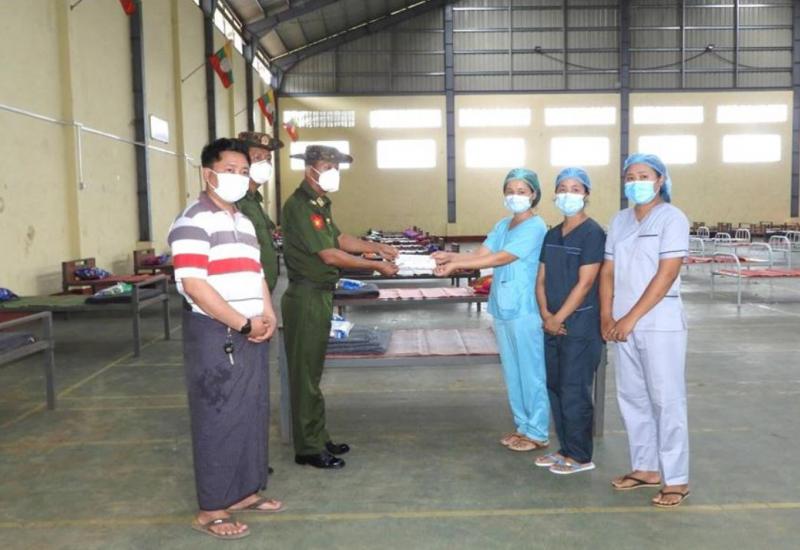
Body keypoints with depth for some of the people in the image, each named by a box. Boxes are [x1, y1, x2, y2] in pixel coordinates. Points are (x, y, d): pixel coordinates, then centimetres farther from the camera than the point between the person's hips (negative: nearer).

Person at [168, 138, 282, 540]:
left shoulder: (243, 221, 16)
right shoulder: (193, 221, -12)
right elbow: (193, 285, -21)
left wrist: (267, 316, 2)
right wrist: (244, 324, -18)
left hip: (251, 335, 9)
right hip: (215, 336, -8)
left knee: (253, 414, 15)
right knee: (219, 419, 0)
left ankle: (246, 492, 31)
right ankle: (211, 510, 15)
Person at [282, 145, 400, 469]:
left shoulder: (320, 204, 12)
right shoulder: (299, 206, -18)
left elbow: (338, 239, 19)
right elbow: (330, 256, -21)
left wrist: (377, 247, 9)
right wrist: (377, 266, -16)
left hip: (320, 296, 10)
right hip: (306, 297, -10)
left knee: (312, 370, 15)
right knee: (305, 373, 0)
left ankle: (318, 439, 26)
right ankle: (308, 449, 10)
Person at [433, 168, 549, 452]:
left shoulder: (535, 227, -13)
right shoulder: (502, 225, 13)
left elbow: (500, 258, -20)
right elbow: (480, 254, 4)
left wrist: (455, 265, -23)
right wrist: (450, 256, -15)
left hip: (526, 310, -8)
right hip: (503, 308, 8)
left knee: (532, 371, 2)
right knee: (513, 371, 15)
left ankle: (538, 434, 13)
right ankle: (524, 426, 28)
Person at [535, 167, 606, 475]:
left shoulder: (592, 233, -10)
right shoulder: (552, 235, 12)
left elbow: (584, 284, -15)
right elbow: (541, 279, 11)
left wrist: (558, 318, -13)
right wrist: (545, 314, -4)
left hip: (580, 326, -7)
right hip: (553, 326, 7)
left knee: (574, 392, -1)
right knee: (555, 388, 13)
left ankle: (580, 457, 14)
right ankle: (566, 449, 27)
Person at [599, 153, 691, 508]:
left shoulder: (672, 218, -6)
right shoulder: (620, 221, 12)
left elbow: (666, 275, -14)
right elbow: (608, 270, 10)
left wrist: (630, 318, -16)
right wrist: (607, 315, -3)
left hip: (660, 324, -6)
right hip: (624, 324, 6)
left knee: (666, 400, -1)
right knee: (632, 398, 12)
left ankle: (676, 479, 10)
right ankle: (646, 468, 25)